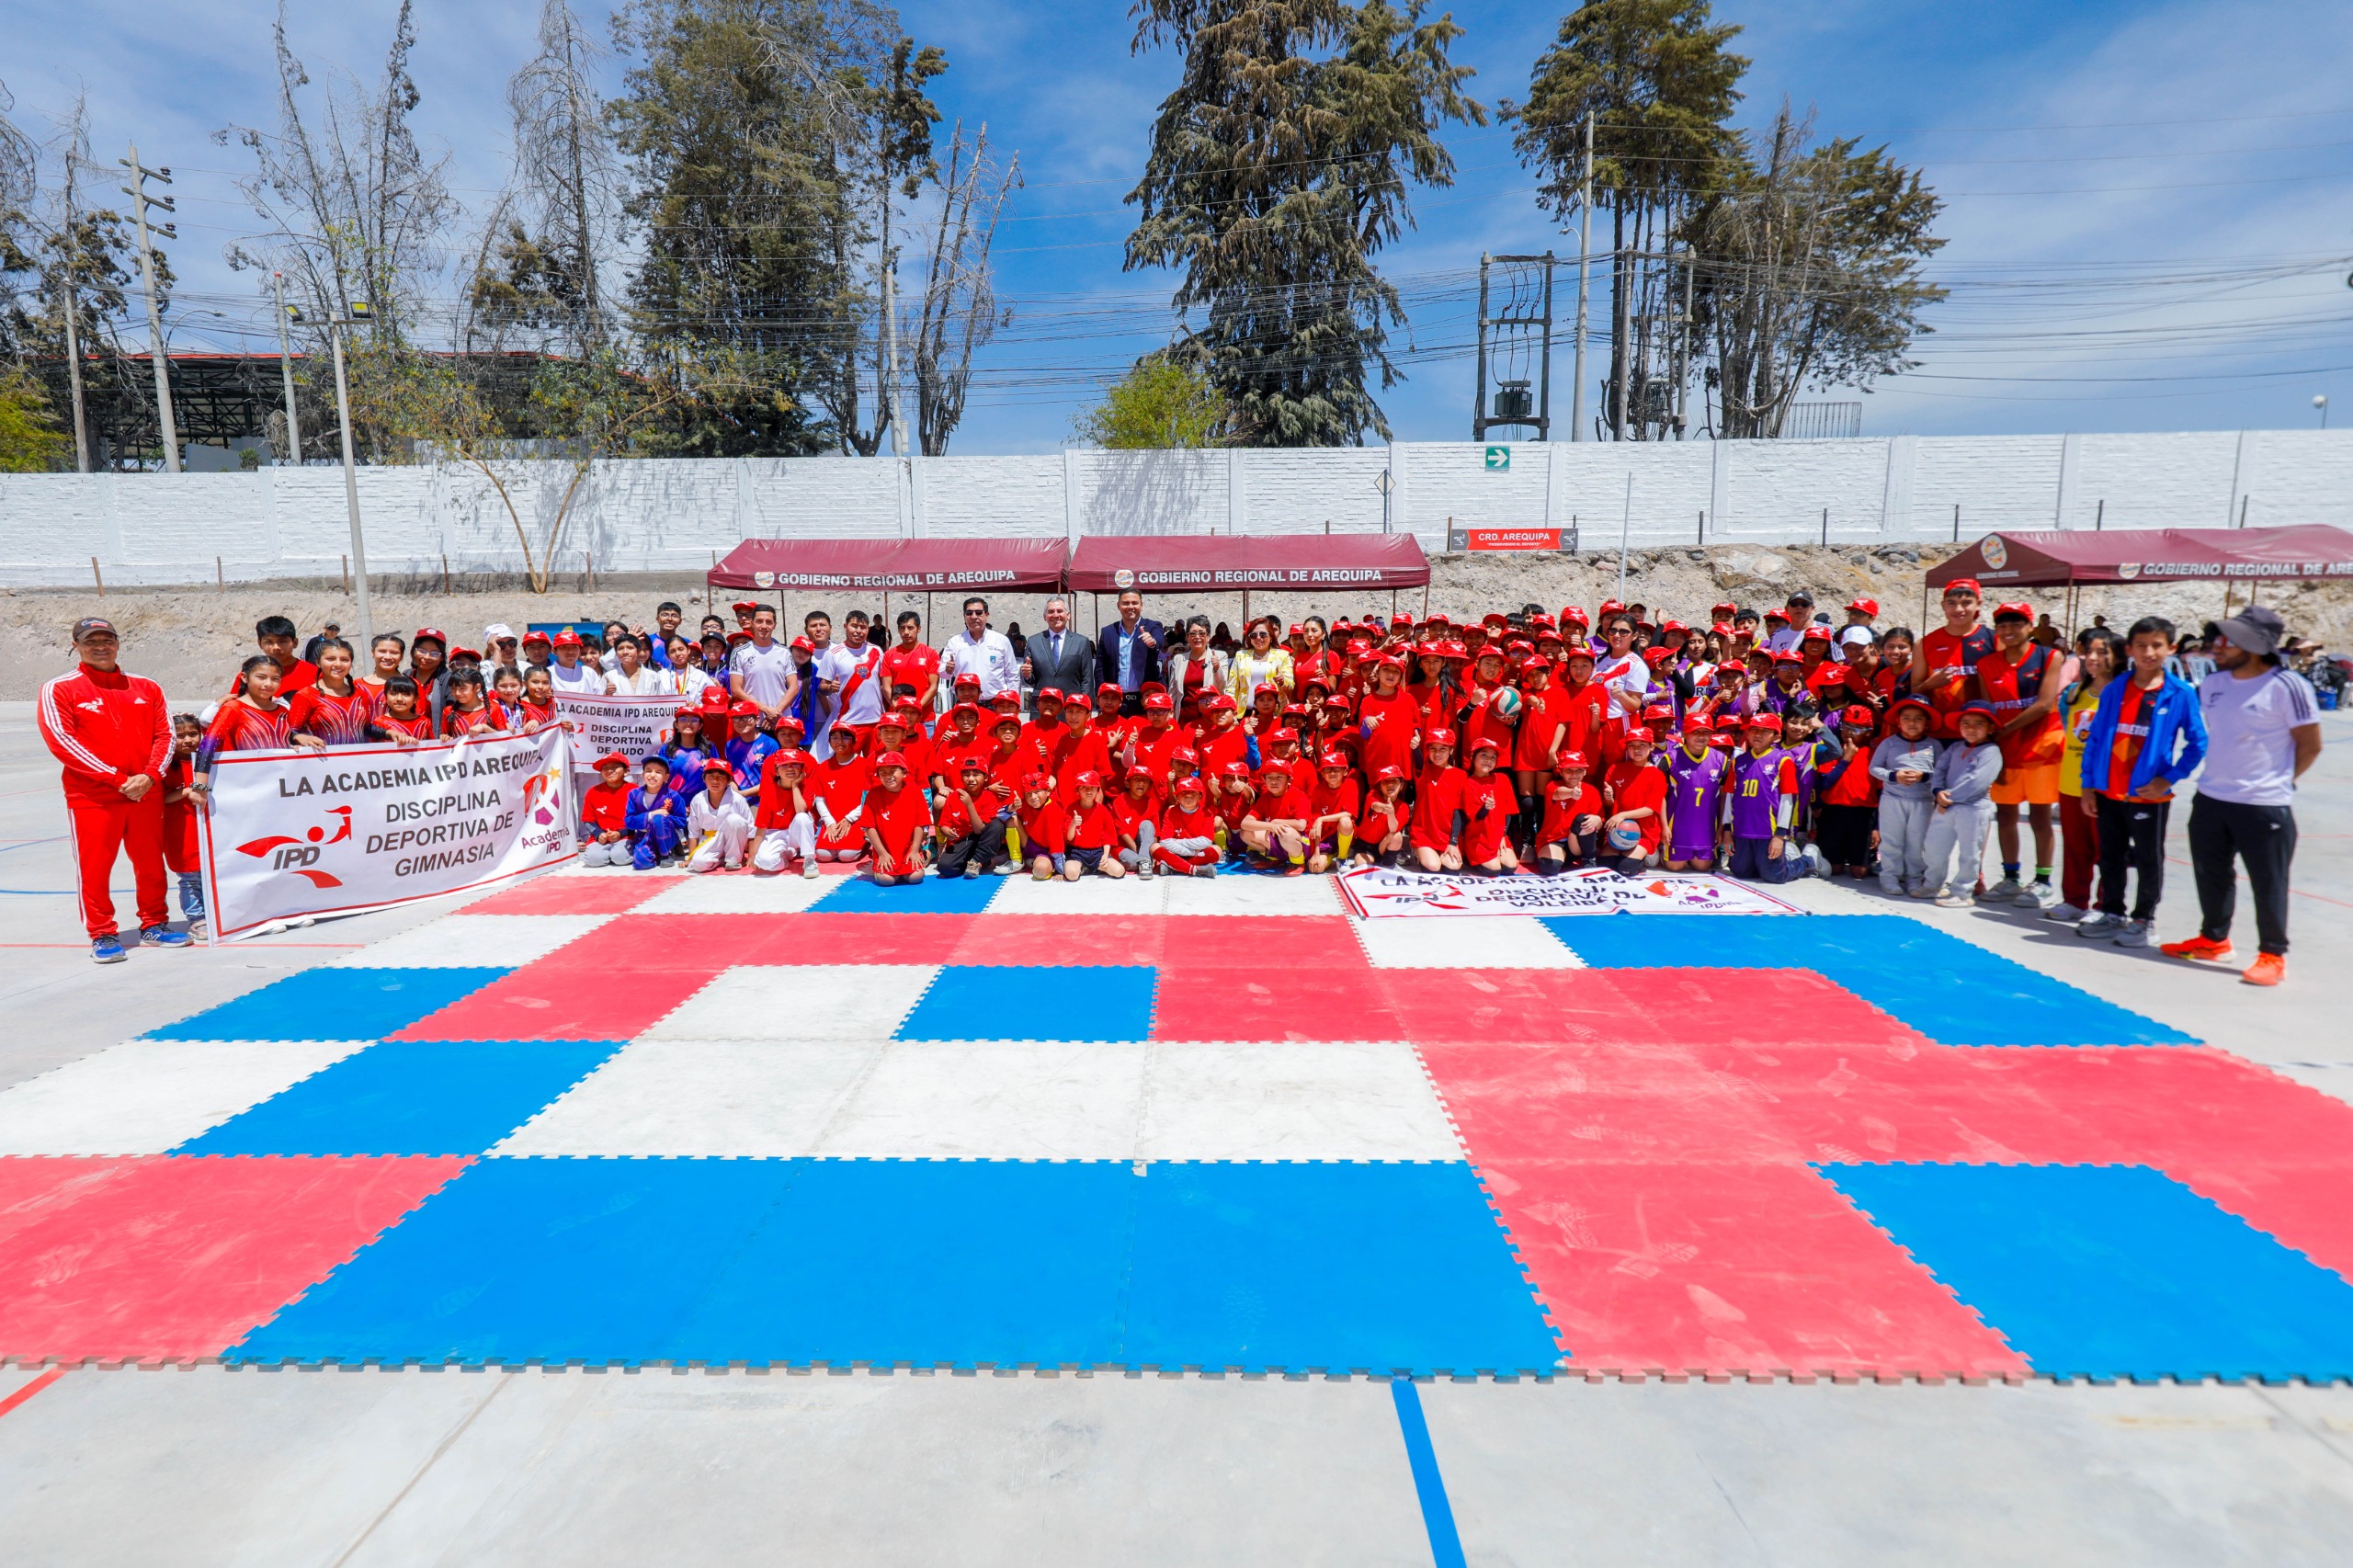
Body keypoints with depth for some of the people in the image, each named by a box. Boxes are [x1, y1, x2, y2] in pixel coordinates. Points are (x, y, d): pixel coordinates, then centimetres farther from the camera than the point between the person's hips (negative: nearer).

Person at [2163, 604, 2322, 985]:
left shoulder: (2287, 686, -14)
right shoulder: (2212, 684, 4)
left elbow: (2310, 745, -7)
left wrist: (2278, 780, 1)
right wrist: (2222, 774, 12)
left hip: (2264, 805, -6)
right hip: (2210, 799, 6)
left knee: (2268, 883, 5)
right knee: (2211, 875, 16)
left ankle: (2272, 955, 17)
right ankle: (2213, 939, 32)